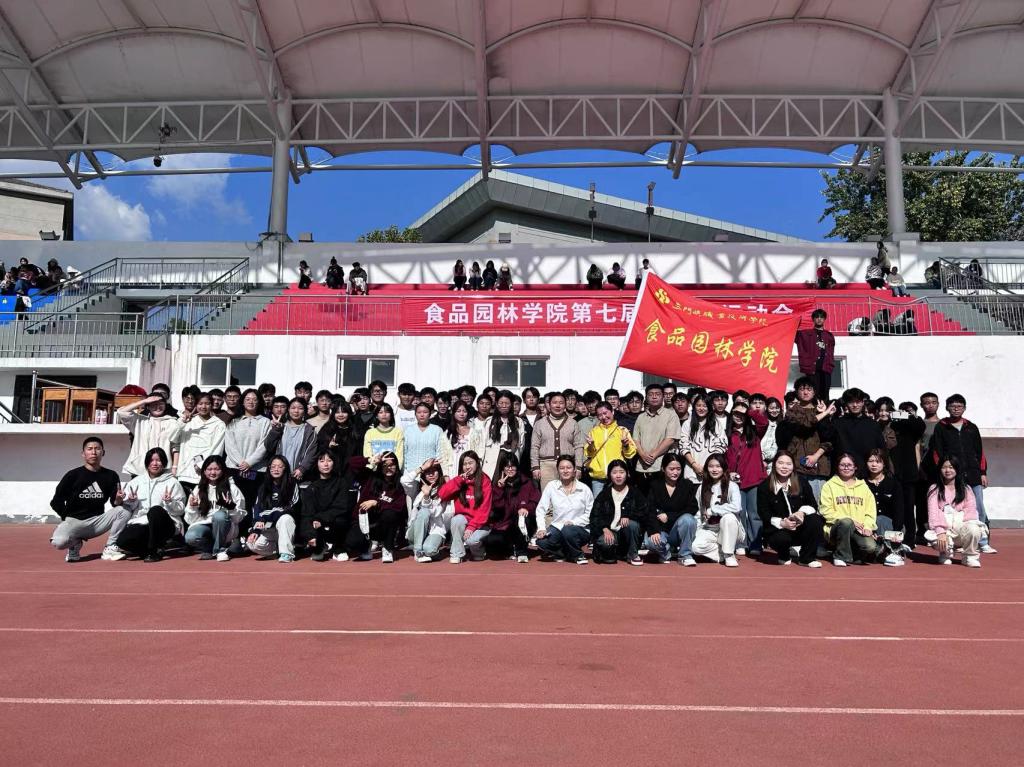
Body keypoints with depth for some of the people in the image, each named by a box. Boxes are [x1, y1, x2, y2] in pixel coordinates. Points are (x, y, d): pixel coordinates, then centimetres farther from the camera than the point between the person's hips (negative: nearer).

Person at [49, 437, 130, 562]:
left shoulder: (111, 476, 2)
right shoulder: (73, 475, -5)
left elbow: (115, 503, 1)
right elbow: (56, 502, -2)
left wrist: (118, 500, -22)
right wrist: (69, 519, -8)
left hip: (97, 521, 3)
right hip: (74, 520, -3)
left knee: (125, 510, -20)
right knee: (59, 541, -34)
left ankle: (110, 548, -8)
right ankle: (75, 543, 4)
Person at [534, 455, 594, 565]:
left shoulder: (584, 489, -3)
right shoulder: (551, 486, 0)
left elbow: (590, 514, -3)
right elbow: (541, 509, -1)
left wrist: (574, 522, -18)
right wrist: (541, 528, -16)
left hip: (579, 528, -1)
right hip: (557, 527, 1)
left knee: (568, 531, -36)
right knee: (542, 542, -27)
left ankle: (578, 555, -4)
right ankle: (561, 554, 4)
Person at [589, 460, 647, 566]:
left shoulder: (635, 494, 8)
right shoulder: (604, 495, 8)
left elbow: (644, 514, -3)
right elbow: (594, 516, 1)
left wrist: (629, 516, -22)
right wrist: (605, 529, -17)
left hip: (628, 531, 1)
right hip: (610, 531, -1)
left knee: (632, 524, -33)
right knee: (604, 543, -34)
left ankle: (632, 555, -9)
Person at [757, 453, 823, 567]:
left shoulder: (802, 482, 5)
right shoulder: (764, 487, -5)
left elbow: (813, 505, 4)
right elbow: (764, 514, -8)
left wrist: (802, 512, -19)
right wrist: (781, 523, -25)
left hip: (800, 525, 3)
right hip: (778, 529, -3)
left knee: (815, 520, -28)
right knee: (781, 538, -37)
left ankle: (807, 558, -8)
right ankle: (784, 557, 5)